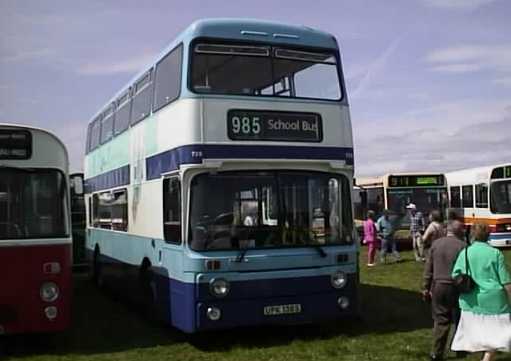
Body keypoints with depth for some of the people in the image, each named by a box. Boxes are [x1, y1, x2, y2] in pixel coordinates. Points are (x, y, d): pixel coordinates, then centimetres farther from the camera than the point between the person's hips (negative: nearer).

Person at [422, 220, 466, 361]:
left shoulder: (436, 243, 2)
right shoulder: (463, 246, -9)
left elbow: (428, 268, 4)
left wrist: (426, 288, 11)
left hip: (438, 287, 3)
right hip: (456, 287, -2)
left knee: (440, 320, 9)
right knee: (459, 319, 16)